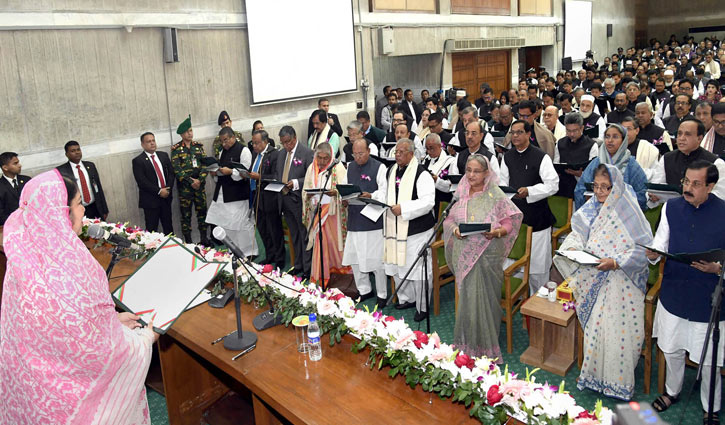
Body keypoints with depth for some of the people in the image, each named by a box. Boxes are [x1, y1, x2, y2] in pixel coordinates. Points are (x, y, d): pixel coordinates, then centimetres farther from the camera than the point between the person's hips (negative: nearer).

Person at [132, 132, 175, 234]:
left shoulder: (164, 155, 10)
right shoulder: (137, 161, -6)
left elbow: (171, 173, 7)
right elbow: (142, 182, -13)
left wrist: (168, 189, -8)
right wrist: (159, 191, -16)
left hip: (166, 197, 5)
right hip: (150, 200, -4)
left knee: (168, 226, 12)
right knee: (152, 229, 0)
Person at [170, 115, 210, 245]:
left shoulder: (198, 146, 7)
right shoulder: (176, 149, -5)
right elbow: (177, 169, -11)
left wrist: (200, 180, -11)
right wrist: (191, 182, -16)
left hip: (199, 185, 4)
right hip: (184, 187, -3)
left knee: (202, 211, 11)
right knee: (186, 215, 4)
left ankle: (204, 239, 24)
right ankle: (188, 242, 13)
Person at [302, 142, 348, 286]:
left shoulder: (338, 168, -4)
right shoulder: (311, 168, 10)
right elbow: (305, 190, 12)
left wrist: (335, 192, -29)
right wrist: (308, 194, -11)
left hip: (332, 211, -4)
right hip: (316, 211, 4)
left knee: (333, 241, 1)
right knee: (319, 243, 5)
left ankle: (337, 268, 18)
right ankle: (320, 277, 13)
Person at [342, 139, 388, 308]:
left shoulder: (379, 167, -5)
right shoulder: (350, 167, 14)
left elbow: (384, 191, -12)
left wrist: (371, 196, -29)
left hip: (374, 220, -6)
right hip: (355, 219, 6)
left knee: (377, 259, -1)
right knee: (355, 257, 12)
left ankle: (382, 294, 14)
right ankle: (364, 291, 28)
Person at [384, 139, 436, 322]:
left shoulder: (421, 174, -12)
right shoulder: (391, 171, 12)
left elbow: (428, 202, -21)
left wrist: (403, 208, -24)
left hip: (417, 230, -8)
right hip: (395, 229, 8)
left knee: (418, 269, -1)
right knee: (397, 265, 15)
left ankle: (422, 307, 13)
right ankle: (406, 299, 34)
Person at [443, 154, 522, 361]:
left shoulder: (495, 195, -4)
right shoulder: (462, 193, 8)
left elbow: (511, 221, -5)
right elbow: (449, 219, 10)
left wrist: (497, 232, -24)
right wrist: (455, 230, -11)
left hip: (487, 255, -4)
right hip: (464, 255, 4)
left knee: (483, 298, -1)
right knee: (467, 298, 10)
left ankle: (485, 347, 13)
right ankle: (467, 343, 23)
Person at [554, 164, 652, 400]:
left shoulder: (628, 212, -14)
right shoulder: (591, 209, 4)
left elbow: (643, 249, -14)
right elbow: (577, 234, 12)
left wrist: (615, 262, -24)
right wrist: (574, 248, -9)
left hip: (621, 281, -5)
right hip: (593, 279, 5)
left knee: (618, 327, 0)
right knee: (595, 325, 13)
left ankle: (618, 380, 18)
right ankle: (594, 374, 29)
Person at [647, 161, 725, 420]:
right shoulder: (671, 207, -2)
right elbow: (660, 243, 4)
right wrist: (653, 254, -17)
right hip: (673, 294, 3)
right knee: (672, 349, 20)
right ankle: (672, 391, 45)